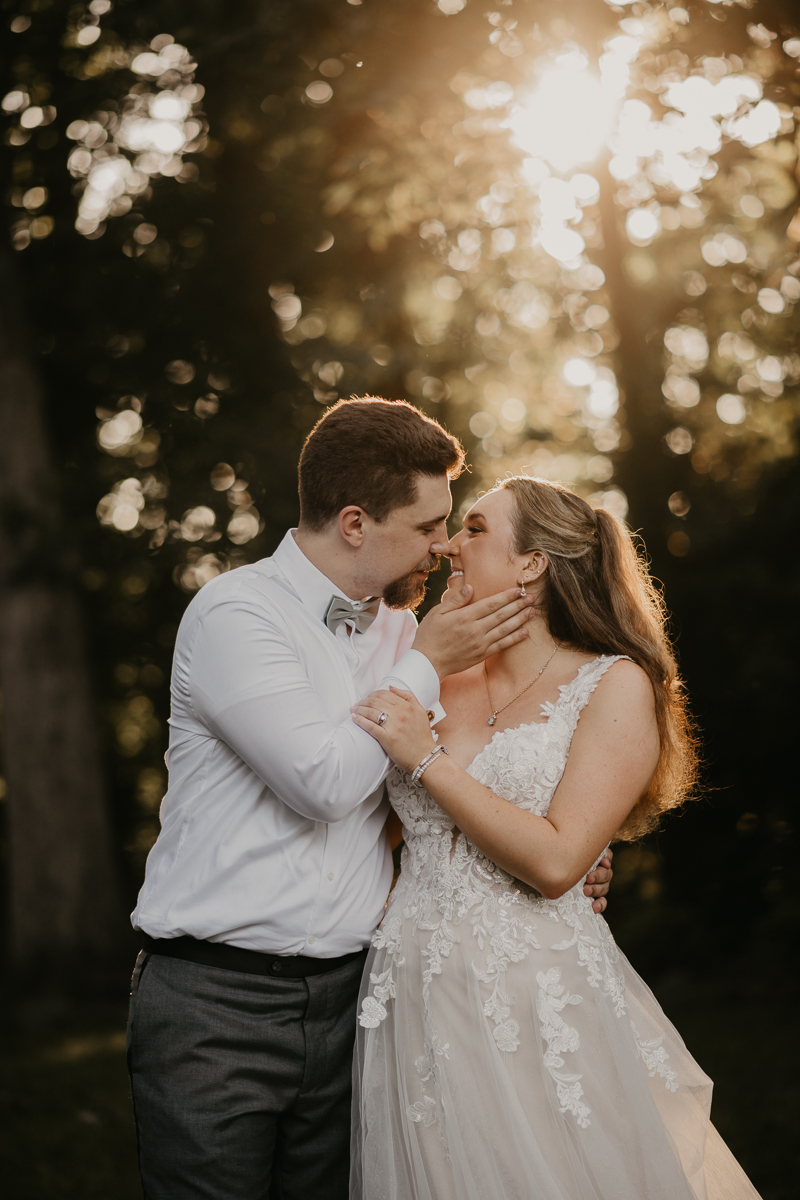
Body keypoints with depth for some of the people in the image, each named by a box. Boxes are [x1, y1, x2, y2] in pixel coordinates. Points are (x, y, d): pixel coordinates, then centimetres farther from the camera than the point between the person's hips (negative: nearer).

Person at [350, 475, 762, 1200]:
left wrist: (428, 760, -11)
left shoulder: (615, 685, -4)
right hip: (416, 998, 4)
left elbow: (556, 860, -13)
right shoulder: (438, 683, 9)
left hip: (540, 1005, -4)